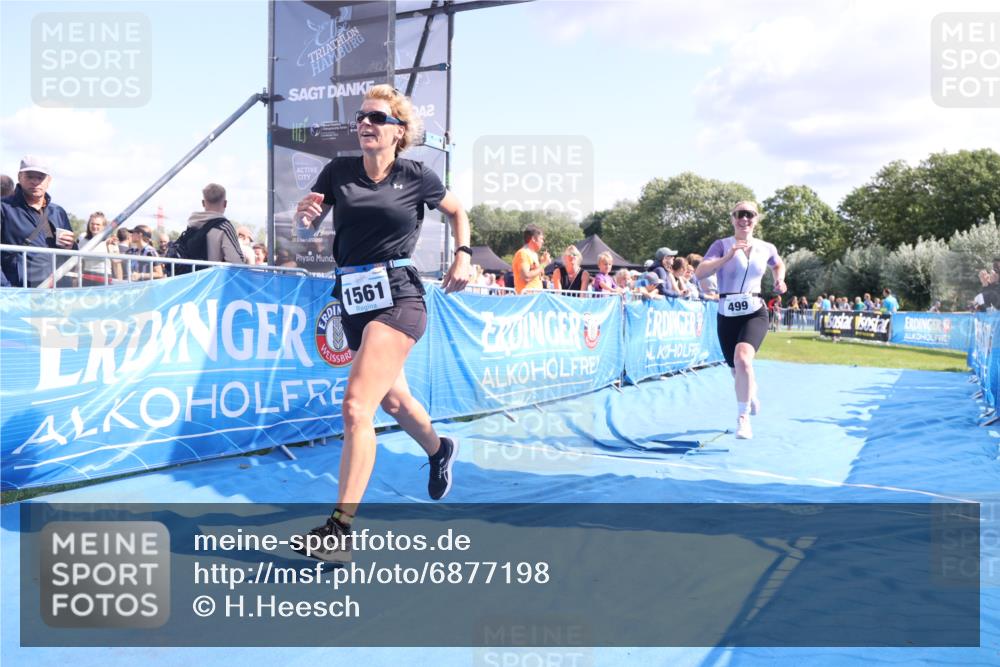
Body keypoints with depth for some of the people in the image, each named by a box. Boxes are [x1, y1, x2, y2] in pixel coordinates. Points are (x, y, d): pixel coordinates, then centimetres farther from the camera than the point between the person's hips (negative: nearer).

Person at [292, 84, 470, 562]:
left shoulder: (416, 177, -1)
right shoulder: (338, 171, 6)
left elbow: (457, 211, 15)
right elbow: (308, 225, 5)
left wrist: (463, 255, 0)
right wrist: (305, 214, -18)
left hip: (397, 298, -6)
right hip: (353, 300, 6)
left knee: (356, 407, -18)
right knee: (391, 399, 23)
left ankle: (340, 527, -13)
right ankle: (439, 450, 54)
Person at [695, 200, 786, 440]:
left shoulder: (766, 248, 5)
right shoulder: (722, 245, -2)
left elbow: (779, 265, 29)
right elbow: (700, 272, -17)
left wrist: (779, 280, 9)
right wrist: (728, 255, -27)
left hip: (755, 313, -1)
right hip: (727, 315, 1)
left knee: (742, 358, -29)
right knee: (737, 371, 12)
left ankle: (743, 417, -16)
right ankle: (752, 394, 49)